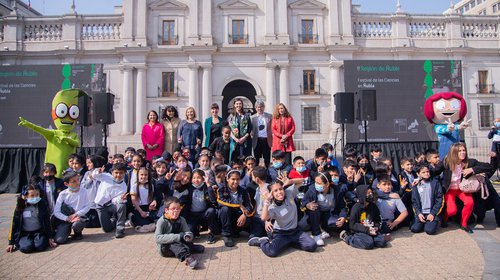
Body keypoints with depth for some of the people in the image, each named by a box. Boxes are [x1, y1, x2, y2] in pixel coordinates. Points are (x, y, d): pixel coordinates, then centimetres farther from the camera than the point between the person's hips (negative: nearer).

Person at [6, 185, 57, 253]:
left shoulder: (42, 204, -4)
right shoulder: (20, 206, -6)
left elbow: (47, 221, 1)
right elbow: (14, 224, 1)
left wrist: (50, 238, 0)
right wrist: (11, 243, 1)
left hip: (39, 232, 0)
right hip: (24, 233, 1)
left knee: (40, 246, -29)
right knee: (26, 248, -28)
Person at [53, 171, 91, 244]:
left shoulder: (83, 191, -4)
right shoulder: (63, 194, -7)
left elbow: (87, 207, -1)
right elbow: (56, 212, -8)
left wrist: (76, 214, -15)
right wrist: (67, 218, -21)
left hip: (79, 217, 0)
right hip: (65, 219, 0)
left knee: (77, 224, -37)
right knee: (59, 240, -22)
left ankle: (78, 233, 1)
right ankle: (67, 230, 14)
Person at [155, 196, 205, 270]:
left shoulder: (181, 220, -2)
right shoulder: (162, 221, -17)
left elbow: (188, 232, -4)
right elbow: (157, 238, -28)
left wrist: (188, 236, -31)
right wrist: (177, 237, -34)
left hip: (178, 243, 6)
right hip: (164, 248, -6)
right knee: (173, 244, -37)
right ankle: (187, 257, -51)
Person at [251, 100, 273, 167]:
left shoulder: (269, 116, 7)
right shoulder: (252, 117, 8)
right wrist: (251, 135, -11)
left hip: (266, 140, 0)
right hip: (257, 141, 0)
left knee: (267, 160, 4)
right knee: (256, 160, 5)